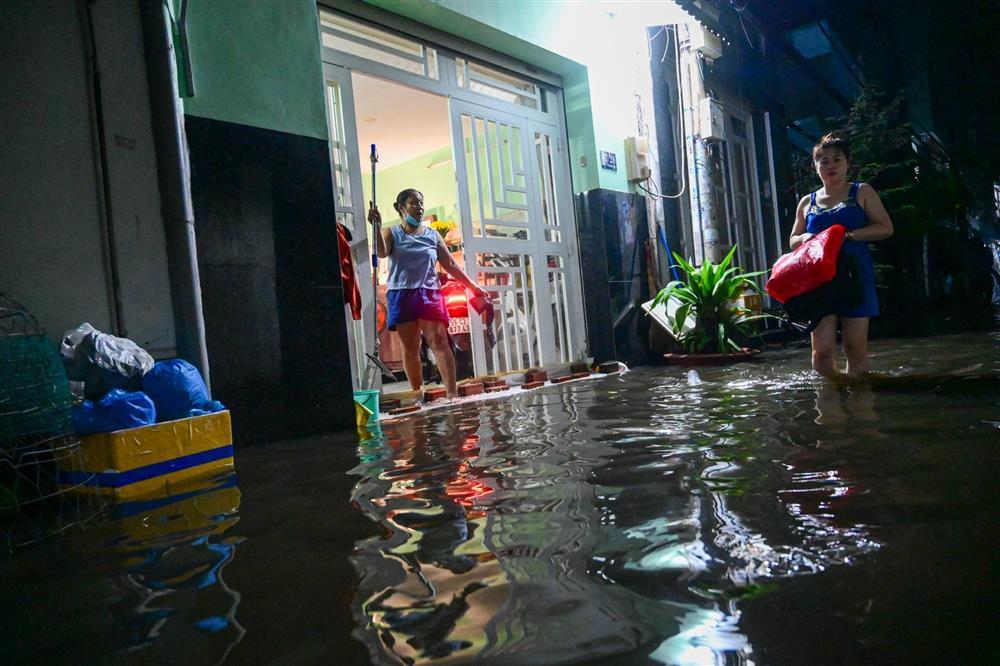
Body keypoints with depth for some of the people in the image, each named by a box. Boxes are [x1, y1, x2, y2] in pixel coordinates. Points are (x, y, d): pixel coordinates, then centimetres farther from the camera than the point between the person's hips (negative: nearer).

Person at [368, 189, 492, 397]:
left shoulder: (433, 235, 11)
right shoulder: (392, 233, 6)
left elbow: (450, 264, 11)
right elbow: (381, 252, -14)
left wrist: (473, 286, 7)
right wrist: (376, 227, -30)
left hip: (429, 292, 1)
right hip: (401, 294, -1)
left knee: (439, 341, -10)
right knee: (410, 348, 3)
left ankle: (452, 392, -15)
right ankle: (417, 394, 13)